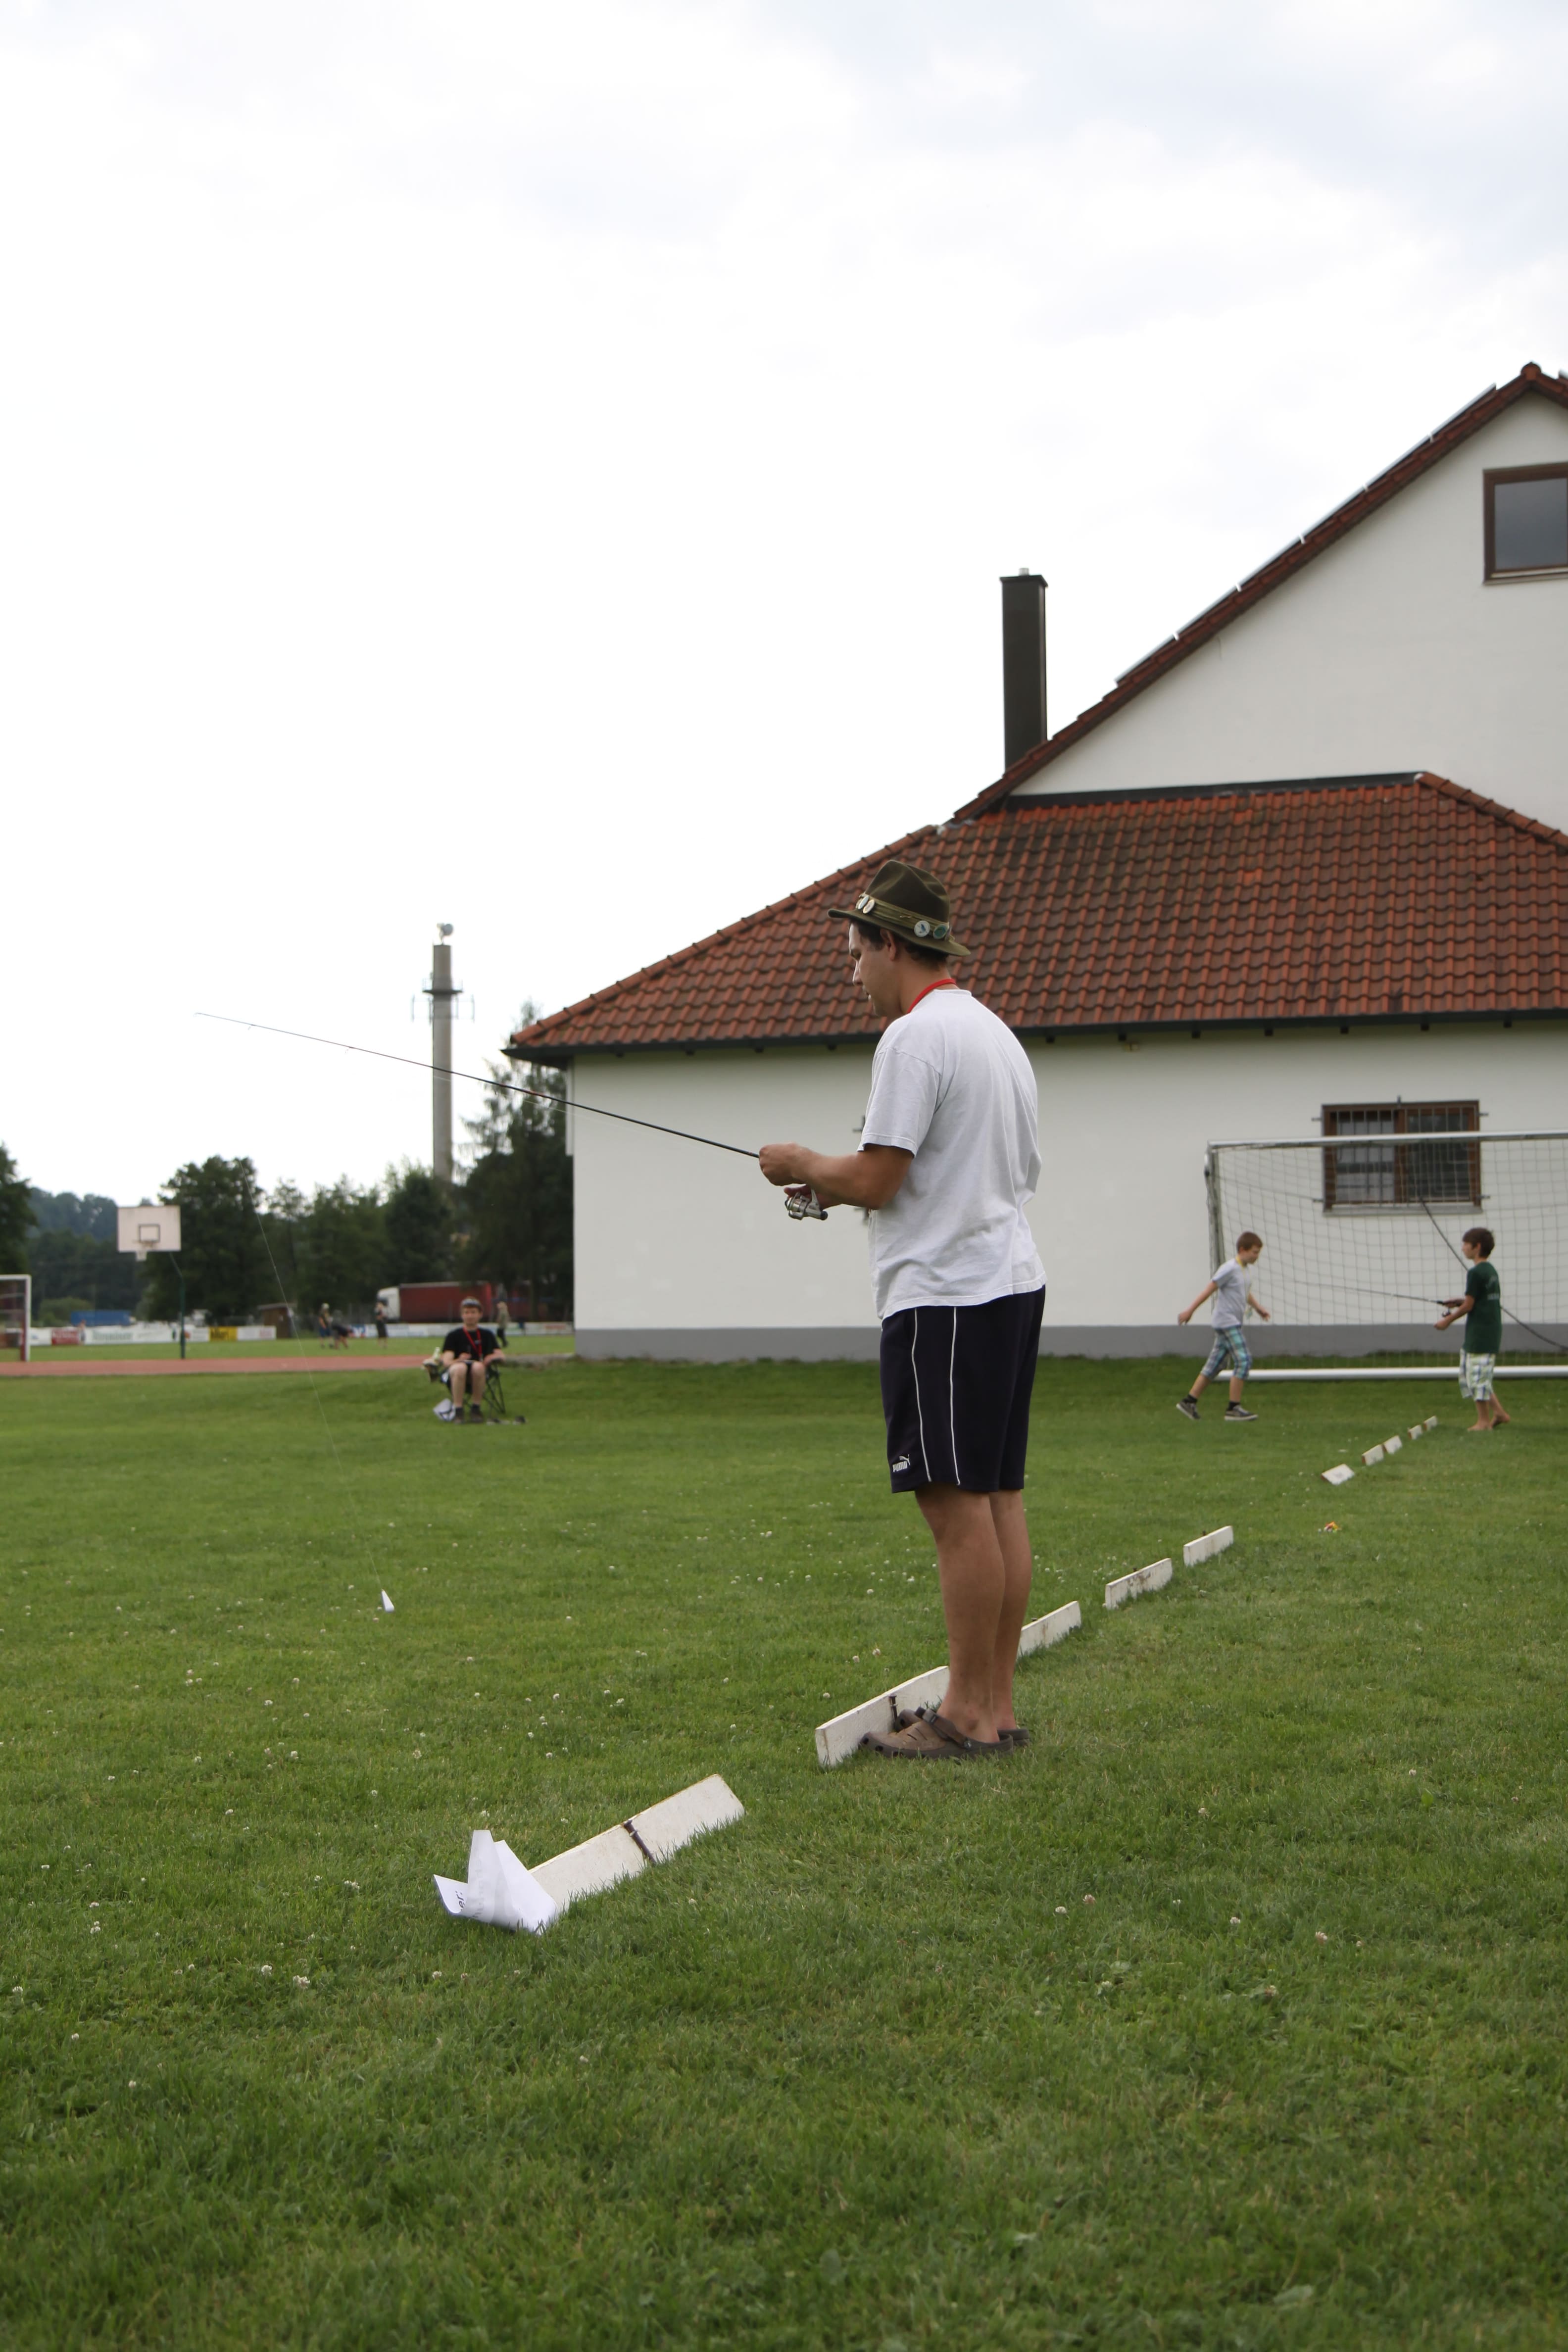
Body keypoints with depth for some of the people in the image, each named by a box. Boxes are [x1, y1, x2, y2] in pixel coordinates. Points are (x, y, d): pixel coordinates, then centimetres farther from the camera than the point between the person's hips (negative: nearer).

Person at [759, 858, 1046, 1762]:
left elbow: (876, 1179, -17)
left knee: (958, 1503, -6)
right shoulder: (997, 1033, 18)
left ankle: (967, 1714, -2)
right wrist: (840, 1187, 20)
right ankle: (998, 1706, 15)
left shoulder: (916, 1036, -12)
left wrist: (802, 1165, 4)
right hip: (1014, 1280, 10)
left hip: (946, 1295, -10)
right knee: (999, 1498, 10)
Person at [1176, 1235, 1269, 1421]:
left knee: (1215, 1365, 10)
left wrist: (1258, 1308, 31)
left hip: (1232, 1324, 10)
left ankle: (1189, 1401, 14)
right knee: (1243, 1361, -12)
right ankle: (1234, 1408, -10)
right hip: (1227, 1323, -10)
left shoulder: (1243, 1269, 14)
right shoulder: (1230, 1269, -15)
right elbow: (1210, 1289, -16)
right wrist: (1190, 1311, -16)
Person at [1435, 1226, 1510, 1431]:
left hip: (1479, 1335, -10)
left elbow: (1469, 1306, -15)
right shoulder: (1491, 1271, 12)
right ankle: (1498, 1412, 16)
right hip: (1491, 1334, 10)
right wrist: (1459, 1302, 15)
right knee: (1481, 1378, 17)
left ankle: (1484, 1421, 5)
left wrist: (1448, 1320, -2)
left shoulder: (1475, 1273, -16)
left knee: (1478, 1377, -1)